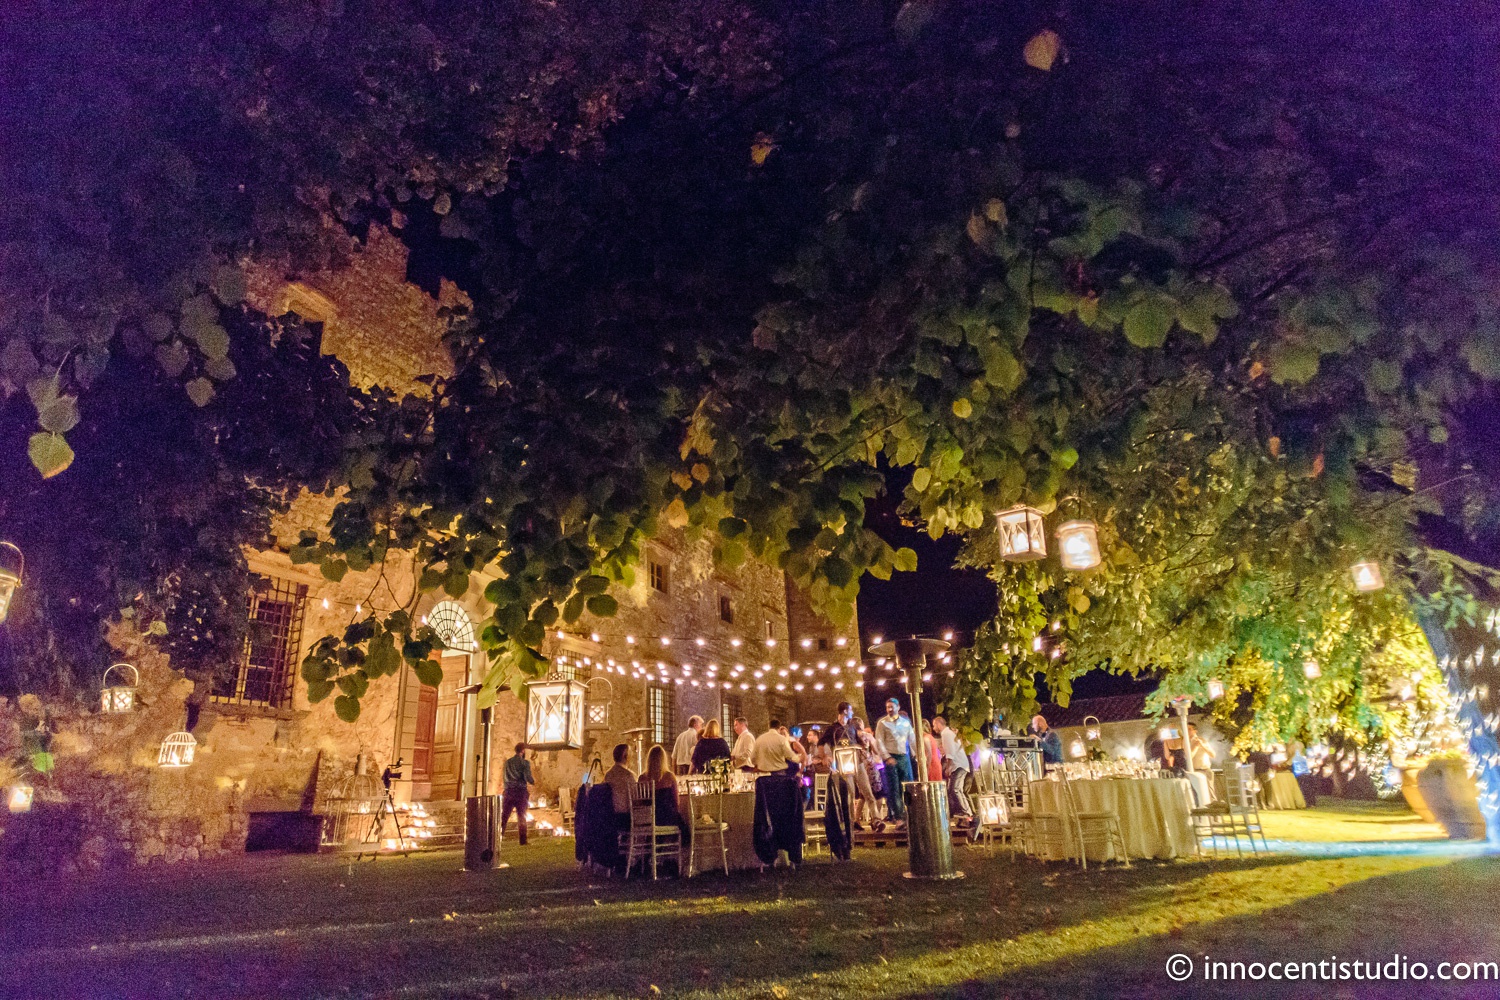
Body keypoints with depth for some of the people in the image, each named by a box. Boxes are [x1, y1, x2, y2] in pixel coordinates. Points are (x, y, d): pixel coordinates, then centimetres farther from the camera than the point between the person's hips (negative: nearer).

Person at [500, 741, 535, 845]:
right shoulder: (525, 763, -6)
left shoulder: (507, 762, 10)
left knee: (503, 816, 3)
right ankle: (523, 841, 10)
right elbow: (528, 777, -14)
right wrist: (533, 781, 7)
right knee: (521, 818, 8)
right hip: (521, 792, -3)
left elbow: (505, 778, 17)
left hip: (508, 791, 3)